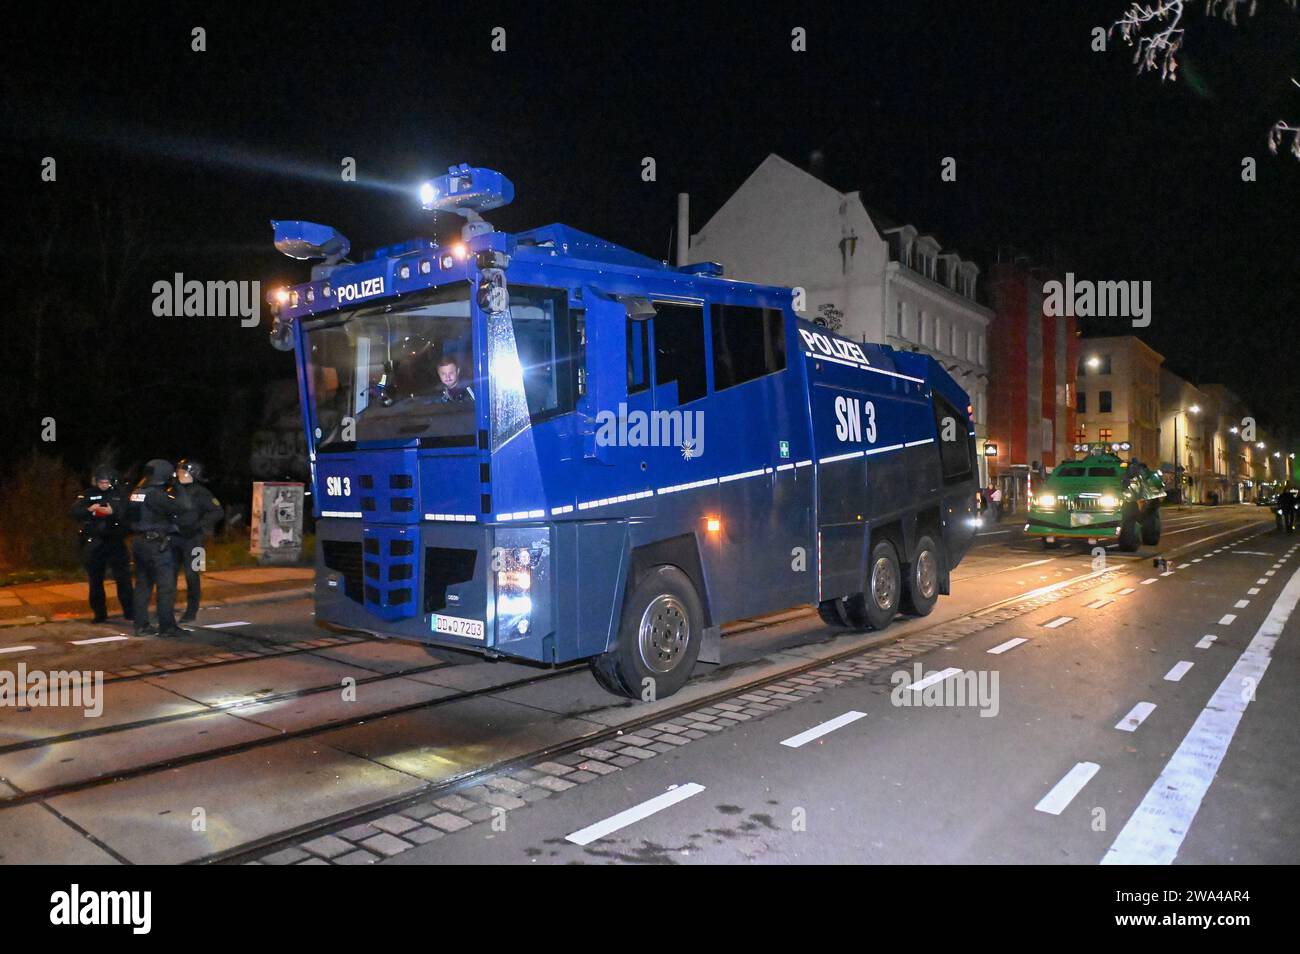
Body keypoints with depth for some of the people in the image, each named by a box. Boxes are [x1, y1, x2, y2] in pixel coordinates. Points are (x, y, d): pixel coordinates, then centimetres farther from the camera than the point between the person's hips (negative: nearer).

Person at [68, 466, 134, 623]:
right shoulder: (88, 495, 4)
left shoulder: (119, 494, 3)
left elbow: (129, 513, -10)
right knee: (95, 580, 8)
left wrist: (113, 512, -28)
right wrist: (89, 509, -27)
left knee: (123, 578, -1)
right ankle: (100, 613, 18)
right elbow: (74, 512, -8)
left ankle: (129, 611, 7)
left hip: (115, 541, -1)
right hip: (93, 542, 1)